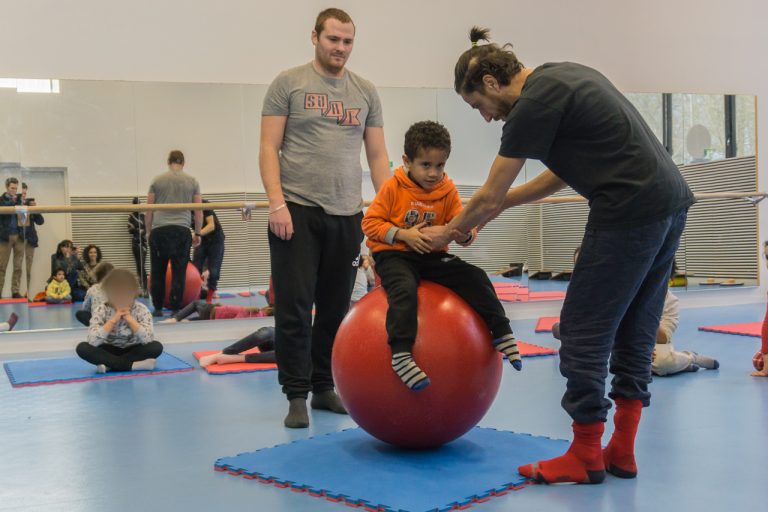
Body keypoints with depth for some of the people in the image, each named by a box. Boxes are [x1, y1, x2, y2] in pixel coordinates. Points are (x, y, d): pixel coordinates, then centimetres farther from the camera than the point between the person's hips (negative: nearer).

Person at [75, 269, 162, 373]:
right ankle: (132, 365, -32)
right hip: (109, 351, 0)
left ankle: (108, 365, -26)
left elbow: (148, 339, -26)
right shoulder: (101, 311, -14)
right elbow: (92, 341, -27)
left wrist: (130, 319, -28)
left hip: (133, 350, 0)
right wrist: (113, 320, -29)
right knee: (82, 348, -26)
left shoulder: (141, 310, -13)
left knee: (157, 347, -29)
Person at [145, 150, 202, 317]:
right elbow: (198, 211, 9)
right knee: (179, 272, 2)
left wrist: (148, 231, 19)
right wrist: (198, 234, 17)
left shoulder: (157, 181, 8)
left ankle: (158, 308, 13)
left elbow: (149, 210, 10)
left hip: (159, 230, 0)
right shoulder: (192, 181, 9)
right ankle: (176, 309, 1)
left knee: (158, 272, 8)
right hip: (182, 231, 0)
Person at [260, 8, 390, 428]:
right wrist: (277, 204, -13)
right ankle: (296, 396, 6)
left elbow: (377, 155, 12)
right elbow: (269, 148, -2)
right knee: (295, 307, -3)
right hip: (298, 211, -3)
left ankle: (324, 388, 22)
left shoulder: (365, 91, 12)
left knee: (335, 308, 10)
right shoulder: (288, 83, 2)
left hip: (346, 215, 4)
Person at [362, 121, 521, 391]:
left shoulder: (448, 191, 3)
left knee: (476, 277, -12)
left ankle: (501, 333, -3)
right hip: (394, 255, -4)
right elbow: (370, 222, -7)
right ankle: (400, 354, -38)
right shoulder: (393, 187, -7)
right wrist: (403, 234, -20)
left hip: (432, 256, 4)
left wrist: (465, 233, -25)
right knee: (404, 290, -34)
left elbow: (463, 229, 2)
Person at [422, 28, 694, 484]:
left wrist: (448, 232, 15)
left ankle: (586, 457, 11)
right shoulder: (561, 79, 20)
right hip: (672, 201, 10)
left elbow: (489, 198, -3)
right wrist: (503, 203, 30)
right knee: (635, 332, 15)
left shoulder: (534, 104, -9)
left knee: (584, 330, 0)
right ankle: (622, 451, 23)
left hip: (630, 213, -10)